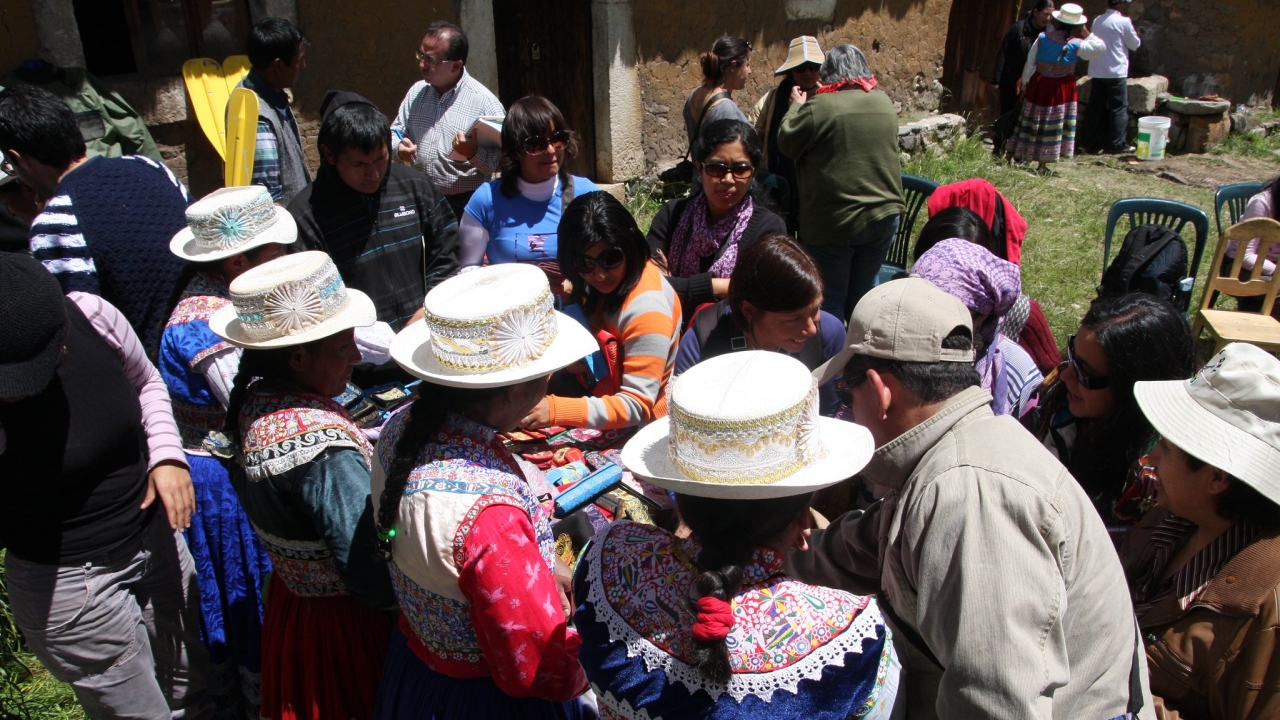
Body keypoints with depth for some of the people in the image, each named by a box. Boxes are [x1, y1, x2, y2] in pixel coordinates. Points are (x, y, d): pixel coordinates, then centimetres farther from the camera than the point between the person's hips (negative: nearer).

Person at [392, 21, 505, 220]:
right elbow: (396, 132, 17)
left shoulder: (484, 102, -11)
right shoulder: (417, 92, 7)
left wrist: (474, 153, -30)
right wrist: (400, 147, -6)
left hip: (466, 204, -5)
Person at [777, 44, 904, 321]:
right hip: (884, 216, 5)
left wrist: (796, 106, 12)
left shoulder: (820, 107, -15)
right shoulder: (884, 102, 4)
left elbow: (787, 143, -6)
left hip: (834, 222, -5)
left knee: (829, 301, 8)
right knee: (861, 297, 18)